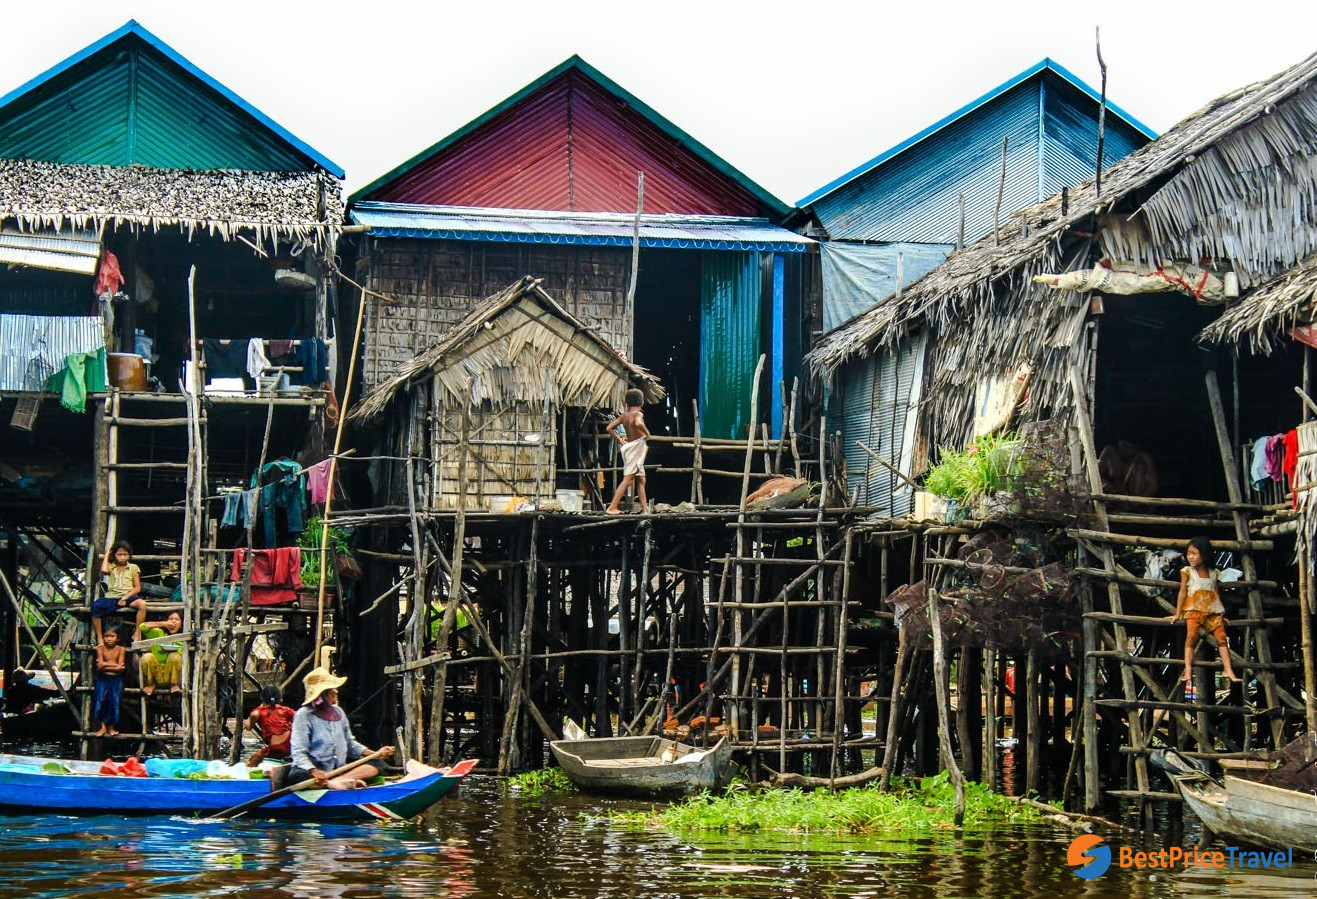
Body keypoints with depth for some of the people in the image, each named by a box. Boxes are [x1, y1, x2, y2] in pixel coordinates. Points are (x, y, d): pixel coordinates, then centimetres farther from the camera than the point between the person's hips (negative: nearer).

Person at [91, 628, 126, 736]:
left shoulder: (120, 649, -1)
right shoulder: (100, 649, 1)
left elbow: (120, 668, -10)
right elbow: (99, 667, -10)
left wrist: (106, 665, -12)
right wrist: (115, 665, -12)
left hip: (116, 680, 0)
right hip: (103, 679, 1)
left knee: (114, 701, -3)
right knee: (100, 700, -9)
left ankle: (111, 727, 11)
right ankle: (103, 727, 0)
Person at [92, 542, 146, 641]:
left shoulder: (133, 568, 13)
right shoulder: (111, 567, 16)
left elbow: (137, 588, 7)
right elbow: (104, 570, -10)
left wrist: (125, 597, -10)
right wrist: (107, 555, 6)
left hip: (127, 597, -1)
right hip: (111, 597, 1)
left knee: (142, 604, -34)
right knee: (95, 606, -29)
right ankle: (99, 638, -17)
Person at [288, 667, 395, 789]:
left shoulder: (338, 712, 13)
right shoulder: (304, 715, -6)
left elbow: (350, 744, 21)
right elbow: (299, 753, -14)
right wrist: (313, 771, -33)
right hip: (311, 771, -6)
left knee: (376, 764, -13)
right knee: (295, 776, -36)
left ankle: (336, 781, -35)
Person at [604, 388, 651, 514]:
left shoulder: (623, 416, 9)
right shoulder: (638, 414, -11)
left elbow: (609, 428, 10)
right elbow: (638, 423, -34)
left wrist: (619, 439, 16)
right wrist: (647, 433, -17)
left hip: (628, 446, 8)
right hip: (637, 446, -8)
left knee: (641, 479, 15)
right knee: (627, 479, -10)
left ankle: (645, 509, 17)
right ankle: (612, 508, -15)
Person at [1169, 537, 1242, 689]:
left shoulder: (1213, 573, 14)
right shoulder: (1187, 571, 5)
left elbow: (1216, 594, 18)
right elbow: (1183, 592, 2)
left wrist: (1221, 613, 14)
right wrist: (1177, 614, -2)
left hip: (1213, 611, 3)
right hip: (1194, 610, -3)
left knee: (1221, 637, -8)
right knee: (1191, 636, -23)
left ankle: (1228, 670, -8)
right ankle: (1188, 669, -29)